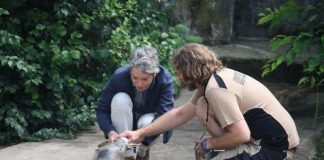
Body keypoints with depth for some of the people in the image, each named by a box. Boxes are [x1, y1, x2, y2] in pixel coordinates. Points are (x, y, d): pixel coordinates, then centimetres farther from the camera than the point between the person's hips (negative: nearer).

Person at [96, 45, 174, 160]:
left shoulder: (165, 80, -29)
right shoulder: (119, 76, -27)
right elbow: (102, 109, -21)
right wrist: (110, 131, -41)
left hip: (149, 120, -1)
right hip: (124, 122, 1)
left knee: (146, 123, -35)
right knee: (120, 99, -31)